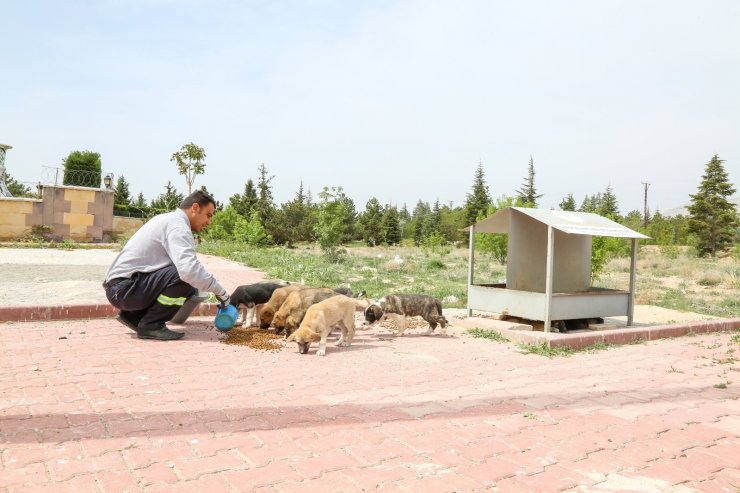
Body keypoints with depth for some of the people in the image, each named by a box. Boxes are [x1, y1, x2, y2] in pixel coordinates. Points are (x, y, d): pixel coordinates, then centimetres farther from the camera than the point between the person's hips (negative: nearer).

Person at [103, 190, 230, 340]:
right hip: (125, 288, -10)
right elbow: (189, 269, -30)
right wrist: (219, 291, -17)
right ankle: (151, 325, -10)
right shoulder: (178, 225, -14)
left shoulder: (168, 219, 17)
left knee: (189, 289, 11)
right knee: (187, 279, -23)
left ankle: (133, 315, 12)